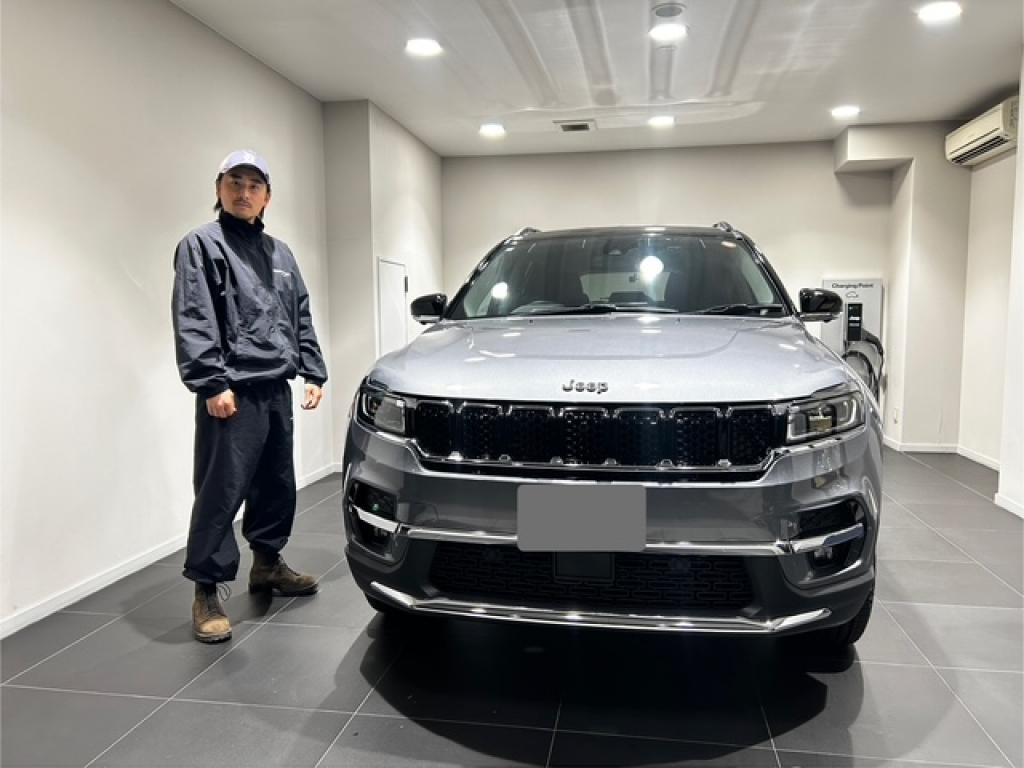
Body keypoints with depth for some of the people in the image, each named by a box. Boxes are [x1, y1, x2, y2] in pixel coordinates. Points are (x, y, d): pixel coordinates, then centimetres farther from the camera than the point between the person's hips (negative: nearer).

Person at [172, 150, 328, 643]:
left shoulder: (280, 253, 19)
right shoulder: (202, 245, -3)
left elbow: (302, 319, 21)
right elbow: (192, 323, -12)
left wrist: (313, 372, 13)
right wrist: (212, 384, -20)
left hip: (276, 390, 7)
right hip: (232, 393, -7)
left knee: (277, 484, 15)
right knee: (221, 492, -5)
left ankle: (267, 564, 32)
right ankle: (206, 592, 6)